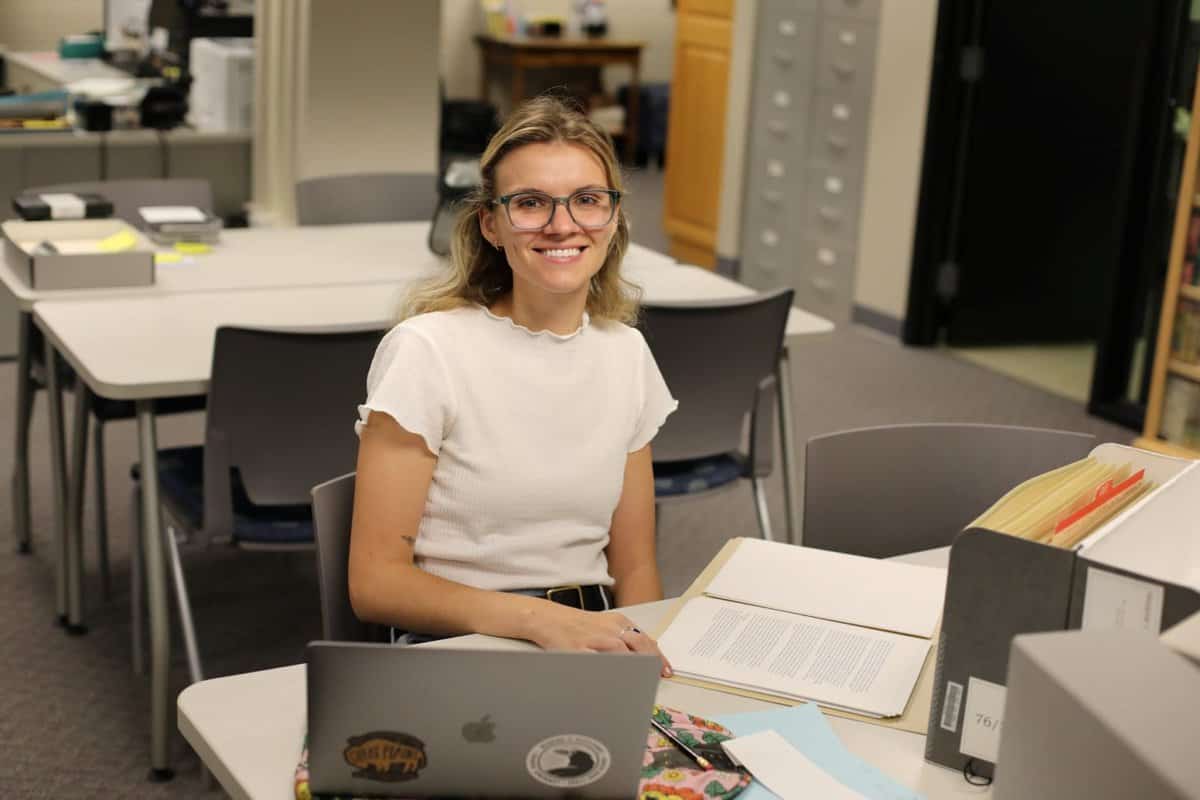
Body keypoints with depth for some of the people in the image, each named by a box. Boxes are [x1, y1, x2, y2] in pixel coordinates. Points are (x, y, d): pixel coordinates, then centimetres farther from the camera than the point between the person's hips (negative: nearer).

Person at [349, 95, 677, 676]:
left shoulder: (626, 354, 9)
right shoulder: (425, 351, -8)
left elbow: (634, 568, 12)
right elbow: (375, 583, -11)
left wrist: (648, 660, -9)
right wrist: (539, 619, -24)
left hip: (594, 644, 5)